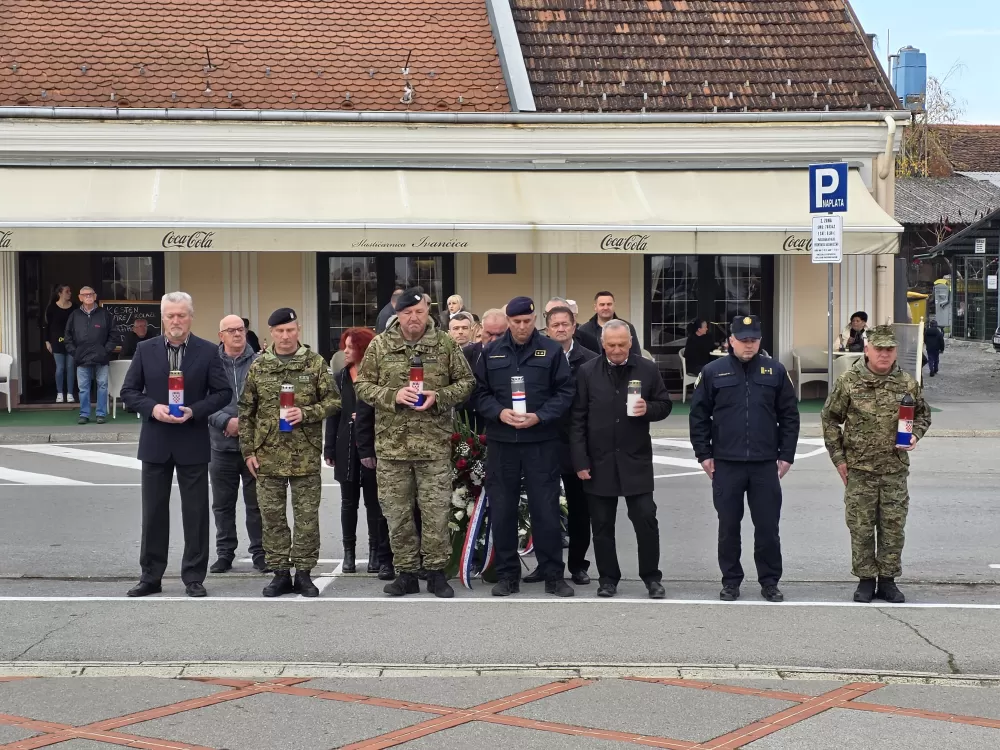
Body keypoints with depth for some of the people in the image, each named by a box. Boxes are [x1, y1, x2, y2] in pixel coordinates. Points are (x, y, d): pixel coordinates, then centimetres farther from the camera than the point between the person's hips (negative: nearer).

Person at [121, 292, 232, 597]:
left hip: (192, 443, -1)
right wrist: (152, 408, -13)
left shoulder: (207, 352, -1)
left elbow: (223, 392, -1)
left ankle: (194, 577, 12)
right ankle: (150, 577, 15)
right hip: (155, 443, 1)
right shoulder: (146, 350, 3)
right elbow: (129, 391, 4)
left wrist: (194, 411, -14)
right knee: (153, 512, 7)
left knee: (195, 513, 4)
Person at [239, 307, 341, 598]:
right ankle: (280, 573, 14)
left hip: (306, 454, -2)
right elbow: (246, 411, 8)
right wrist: (248, 450, 3)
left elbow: (332, 401, 0)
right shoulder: (258, 366, 6)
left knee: (307, 516, 2)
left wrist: (306, 413, -16)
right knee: (272, 516, 5)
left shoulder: (315, 363, 1)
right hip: (268, 454, 2)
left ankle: (303, 573, 12)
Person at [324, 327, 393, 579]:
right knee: (348, 502, 10)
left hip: (372, 447, -4)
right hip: (347, 447, 4)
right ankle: (349, 552, 17)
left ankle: (378, 554, 4)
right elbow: (333, 414, 6)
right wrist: (330, 449, 1)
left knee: (374, 503, 1)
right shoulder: (340, 377, 9)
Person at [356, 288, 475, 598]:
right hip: (391, 444, 1)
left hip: (435, 444, -1)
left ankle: (436, 572, 12)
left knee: (436, 511, 1)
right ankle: (406, 573, 16)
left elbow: (466, 382, 7)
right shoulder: (379, 346, 3)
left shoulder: (445, 344, 3)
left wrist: (439, 396, -11)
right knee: (397, 513, 6)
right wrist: (393, 396, -13)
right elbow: (362, 385, 4)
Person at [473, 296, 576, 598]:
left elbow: (565, 392, -1)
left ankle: (553, 574, 9)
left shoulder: (552, 350, 2)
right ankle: (507, 574, 15)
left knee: (546, 510, 0)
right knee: (502, 510, 5)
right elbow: (479, 392, 7)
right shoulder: (490, 352, 8)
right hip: (501, 442, 2)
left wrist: (539, 417, -14)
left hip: (542, 442, -2)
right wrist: (499, 412, -12)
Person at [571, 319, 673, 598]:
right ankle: (608, 578, 17)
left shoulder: (648, 369, 2)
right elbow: (578, 419, -1)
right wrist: (580, 460, -7)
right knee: (602, 524, 6)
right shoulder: (587, 372, 0)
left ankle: (652, 577, 11)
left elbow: (665, 405, 10)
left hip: (636, 459, 0)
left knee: (646, 519, -2)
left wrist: (648, 409, -14)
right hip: (599, 460, 0)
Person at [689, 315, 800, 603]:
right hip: (725, 464, 0)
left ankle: (770, 582, 14)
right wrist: (703, 454, -1)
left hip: (765, 464, 1)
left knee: (768, 526, 4)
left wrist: (787, 455, 2)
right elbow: (699, 416, 4)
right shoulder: (713, 372, 1)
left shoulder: (775, 371, 4)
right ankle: (730, 581, 16)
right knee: (729, 527, 7)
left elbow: (789, 415, 7)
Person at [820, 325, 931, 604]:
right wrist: (838, 457, 0)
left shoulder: (907, 383, 2)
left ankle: (888, 580, 16)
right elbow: (829, 418, 4)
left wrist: (915, 435, -4)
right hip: (859, 469, -2)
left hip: (895, 469, 2)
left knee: (893, 527, 4)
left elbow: (922, 414, 17)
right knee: (861, 527, 3)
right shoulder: (848, 382, -3)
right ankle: (866, 580, 14)